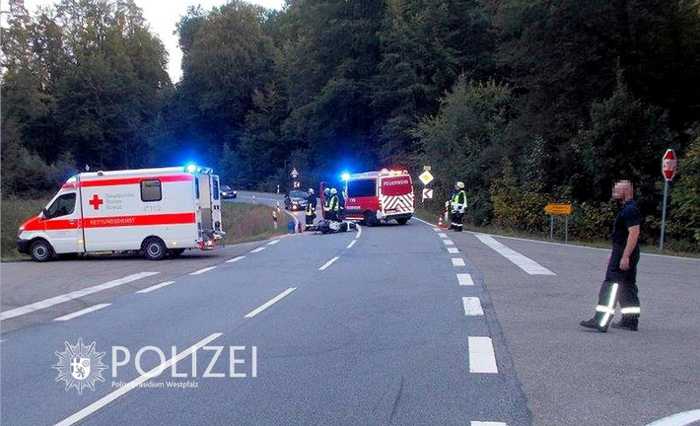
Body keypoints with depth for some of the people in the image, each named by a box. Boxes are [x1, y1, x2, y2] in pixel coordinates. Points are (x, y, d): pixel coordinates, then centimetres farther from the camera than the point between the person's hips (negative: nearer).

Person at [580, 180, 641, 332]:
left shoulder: (630, 210, -17)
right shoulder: (627, 208, 17)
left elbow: (634, 234, -25)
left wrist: (625, 256, -27)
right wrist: (614, 255, 25)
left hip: (624, 254, -11)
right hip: (624, 254, 11)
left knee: (611, 285, -11)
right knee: (628, 286, 14)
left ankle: (601, 322, -11)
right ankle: (630, 321, 21)